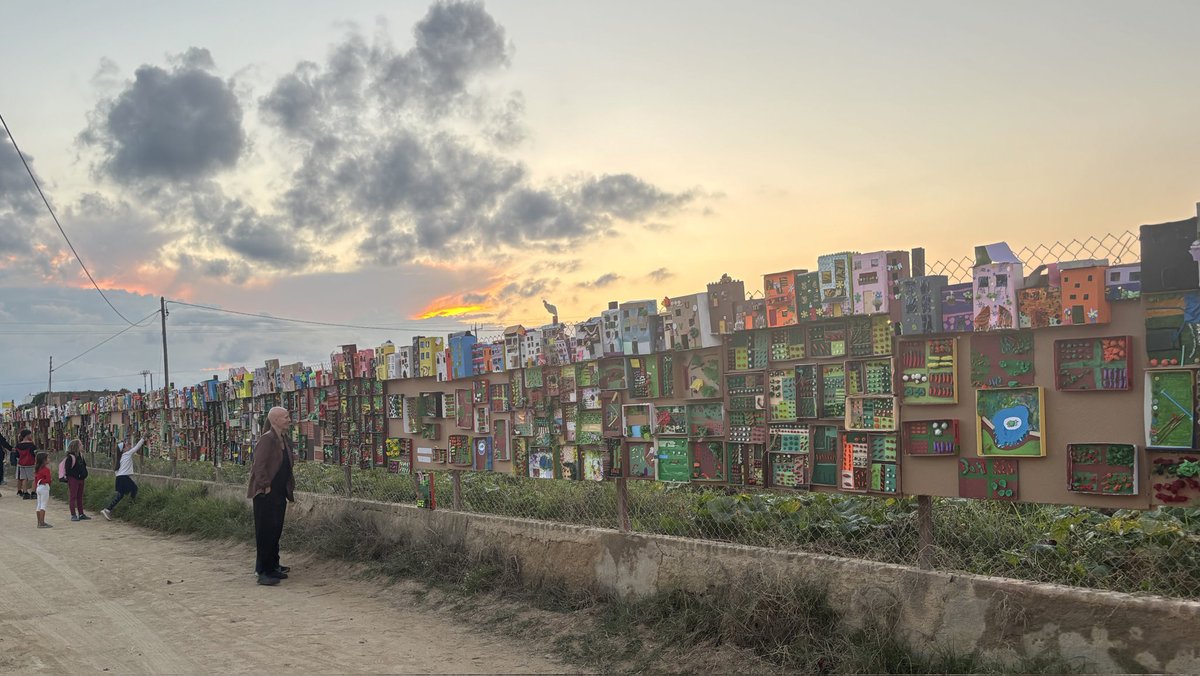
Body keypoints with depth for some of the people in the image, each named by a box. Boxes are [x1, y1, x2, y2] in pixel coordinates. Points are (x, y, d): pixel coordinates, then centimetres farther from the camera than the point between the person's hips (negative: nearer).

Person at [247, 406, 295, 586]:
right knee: (266, 532, -4)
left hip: (279, 494, 9)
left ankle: (273, 567, 24)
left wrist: (288, 488, 13)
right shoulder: (267, 439, -16)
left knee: (276, 531, 14)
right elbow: (259, 466, -21)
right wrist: (265, 486, -18)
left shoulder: (284, 440, 12)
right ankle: (264, 573, 2)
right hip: (266, 495, -9)